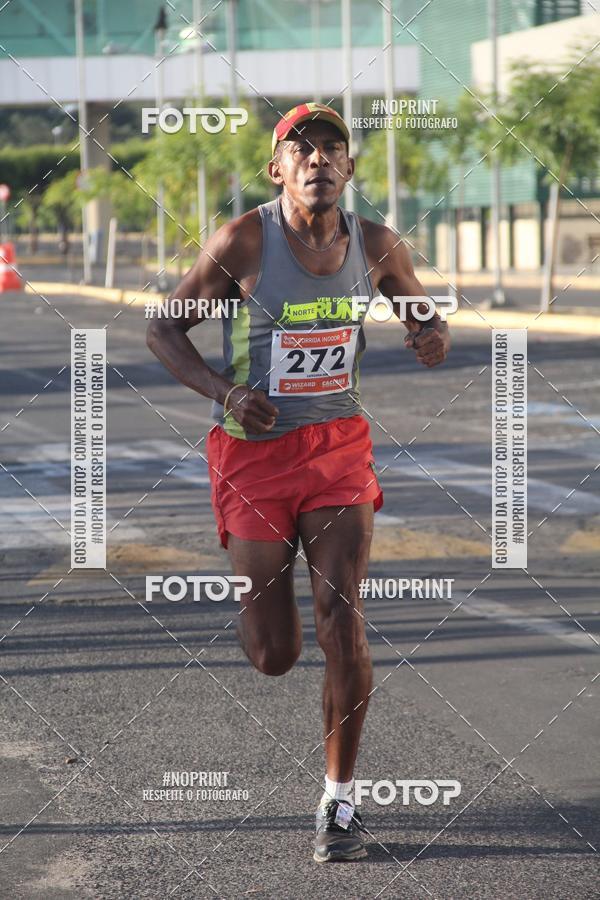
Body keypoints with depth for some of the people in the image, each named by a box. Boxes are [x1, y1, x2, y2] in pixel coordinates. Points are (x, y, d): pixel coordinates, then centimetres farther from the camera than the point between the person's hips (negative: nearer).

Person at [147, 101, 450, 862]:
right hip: (253, 455, -2)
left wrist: (433, 338, -10)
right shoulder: (244, 242, -13)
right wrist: (223, 391, -22)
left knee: (341, 621, -13)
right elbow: (164, 327, -5)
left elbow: (423, 311, 15)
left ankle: (339, 801, 1)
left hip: (338, 449, 2)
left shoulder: (374, 246, -3)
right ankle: (257, 596, 43)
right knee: (274, 655, 2)